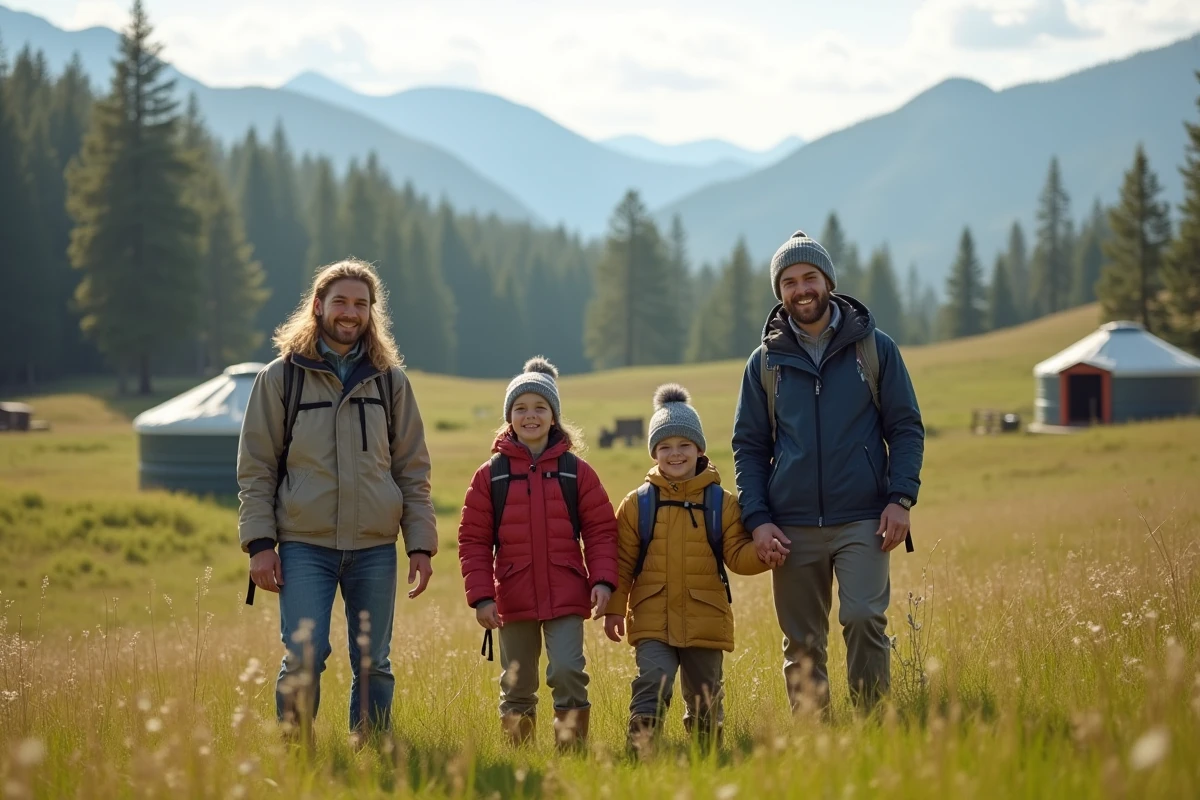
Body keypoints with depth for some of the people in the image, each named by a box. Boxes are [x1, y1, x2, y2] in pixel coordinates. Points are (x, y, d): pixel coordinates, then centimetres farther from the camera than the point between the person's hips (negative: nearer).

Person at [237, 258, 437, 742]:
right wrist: (259, 543, -6)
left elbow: (413, 470, 11)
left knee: (373, 665, 6)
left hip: (375, 547, 2)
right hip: (304, 544, -2)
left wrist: (421, 544, 3)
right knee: (304, 660, -11)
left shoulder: (390, 381, 10)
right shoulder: (280, 377, 3)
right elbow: (255, 468, 3)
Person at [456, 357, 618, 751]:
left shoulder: (576, 471, 3)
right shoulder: (491, 474, 2)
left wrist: (603, 579, -8)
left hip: (566, 598, -1)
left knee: (567, 672, -12)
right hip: (513, 600, 1)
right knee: (517, 687, 9)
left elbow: (601, 530, 4)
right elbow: (473, 539, 2)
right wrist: (481, 596, -5)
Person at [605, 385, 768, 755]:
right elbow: (622, 562, 5)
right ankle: (640, 754, -18)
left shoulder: (721, 503, 4)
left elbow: (737, 556, 0)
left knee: (705, 699, 11)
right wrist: (614, 608, 1)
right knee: (653, 686, -19)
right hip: (652, 620, -1)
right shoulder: (637, 504, 3)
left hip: (705, 621, 1)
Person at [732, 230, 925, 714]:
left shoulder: (875, 348, 6)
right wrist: (757, 519, -1)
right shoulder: (766, 361, 10)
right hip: (792, 529, 2)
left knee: (863, 619, -17)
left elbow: (906, 429, 6)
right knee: (802, 645, 3)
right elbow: (748, 446, 11)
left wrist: (901, 498, -7)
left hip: (862, 521, -2)